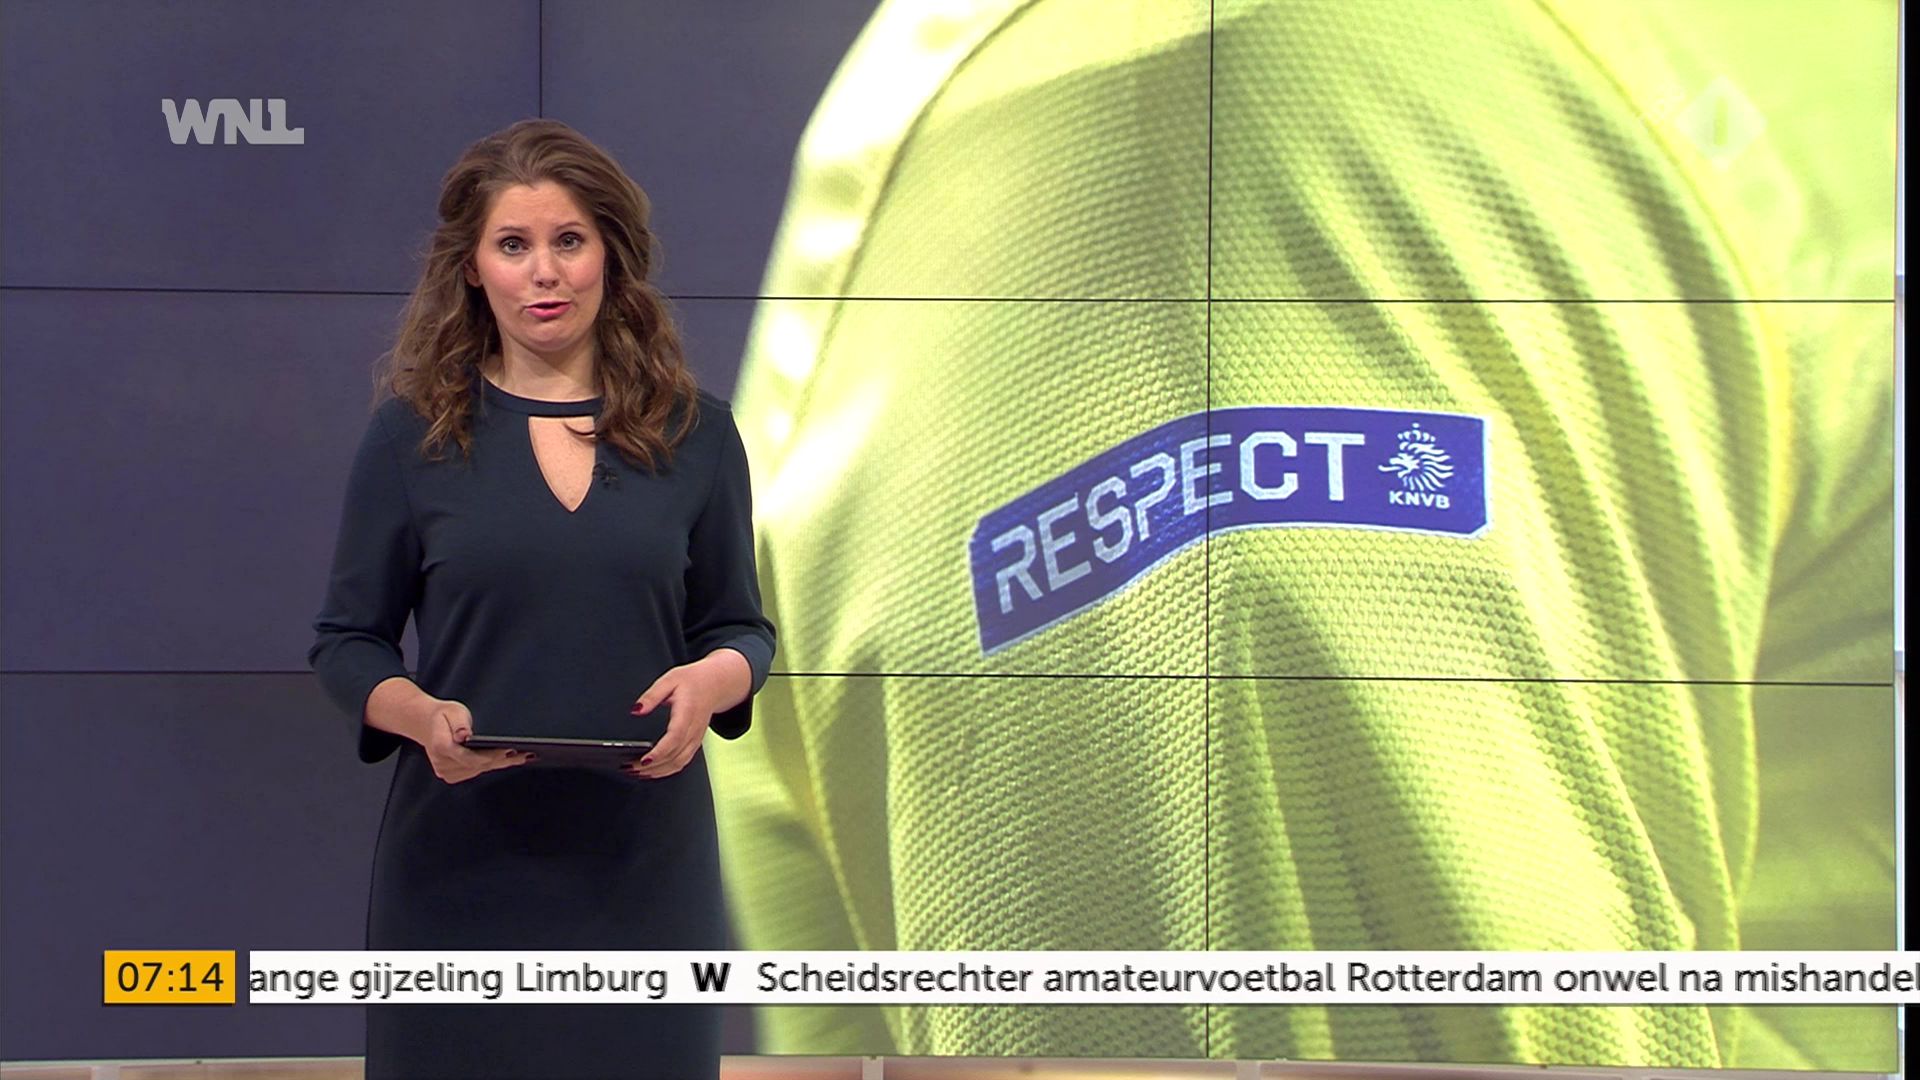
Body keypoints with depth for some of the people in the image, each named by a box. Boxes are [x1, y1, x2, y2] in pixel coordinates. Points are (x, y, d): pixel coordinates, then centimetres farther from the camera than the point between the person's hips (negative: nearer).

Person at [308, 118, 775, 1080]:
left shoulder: (692, 432, 6)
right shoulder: (412, 435, 1)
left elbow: (740, 626, 11)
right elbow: (346, 640, 4)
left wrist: (712, 681, -12)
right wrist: (422, 715, -16)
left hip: (642, 857, 1)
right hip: (463, 860, -1)